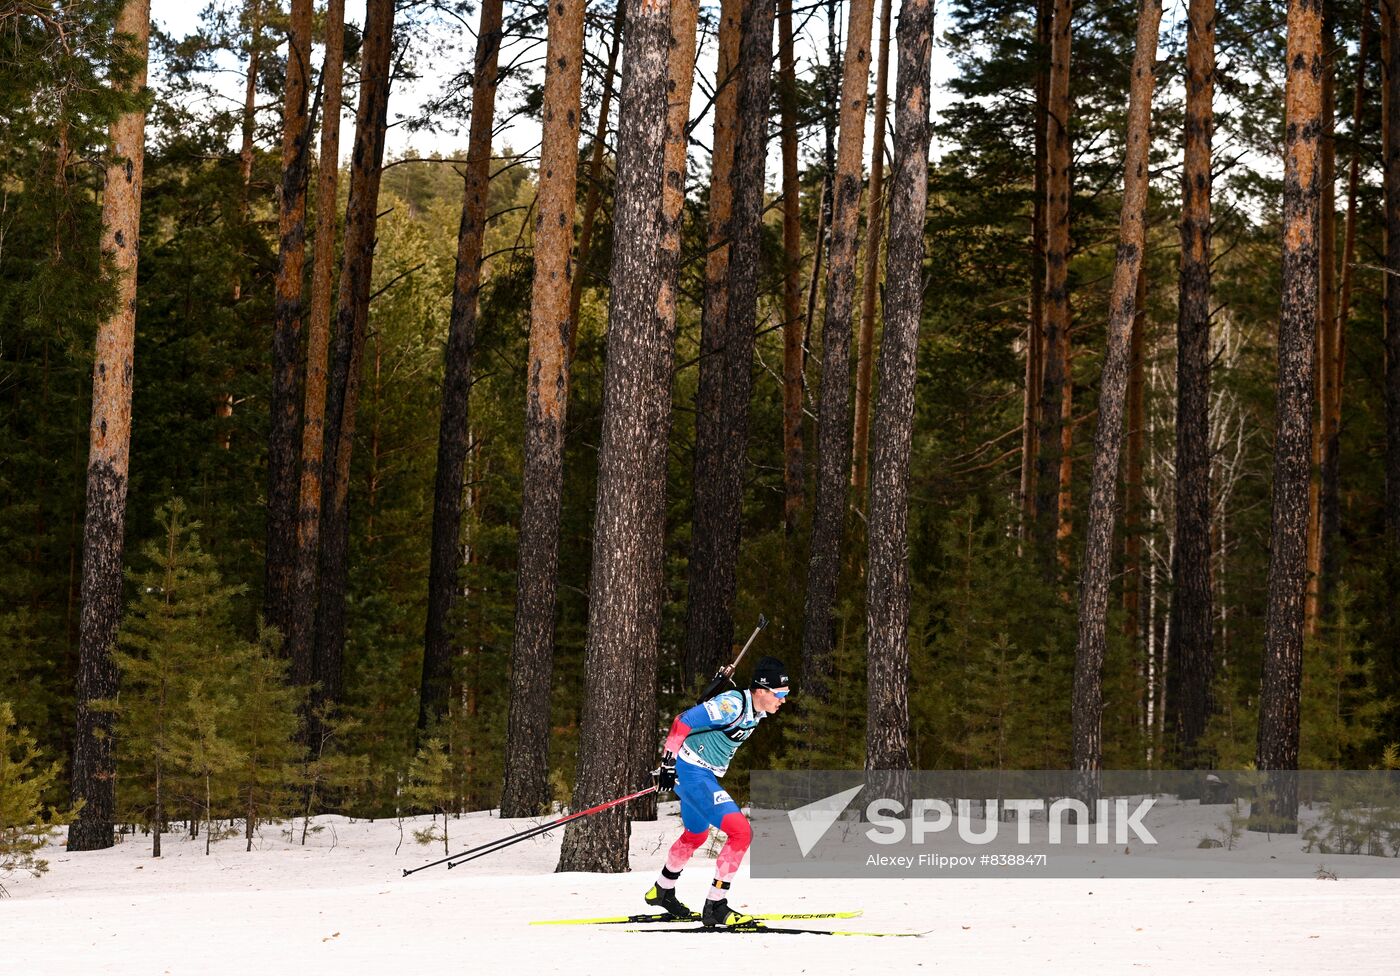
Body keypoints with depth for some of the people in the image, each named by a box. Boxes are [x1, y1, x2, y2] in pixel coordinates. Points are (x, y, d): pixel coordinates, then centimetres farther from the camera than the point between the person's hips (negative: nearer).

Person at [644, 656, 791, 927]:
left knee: (696, 836, 29)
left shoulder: (756, 711, 5)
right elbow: (684, 721, -23)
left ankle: (662, 892, 50)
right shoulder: (733, 704, -24)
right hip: (690, 772, -10)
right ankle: (715, 906, -12)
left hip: (704, 774, 10)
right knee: (741, 831, -18)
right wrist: (668, 762, -21)